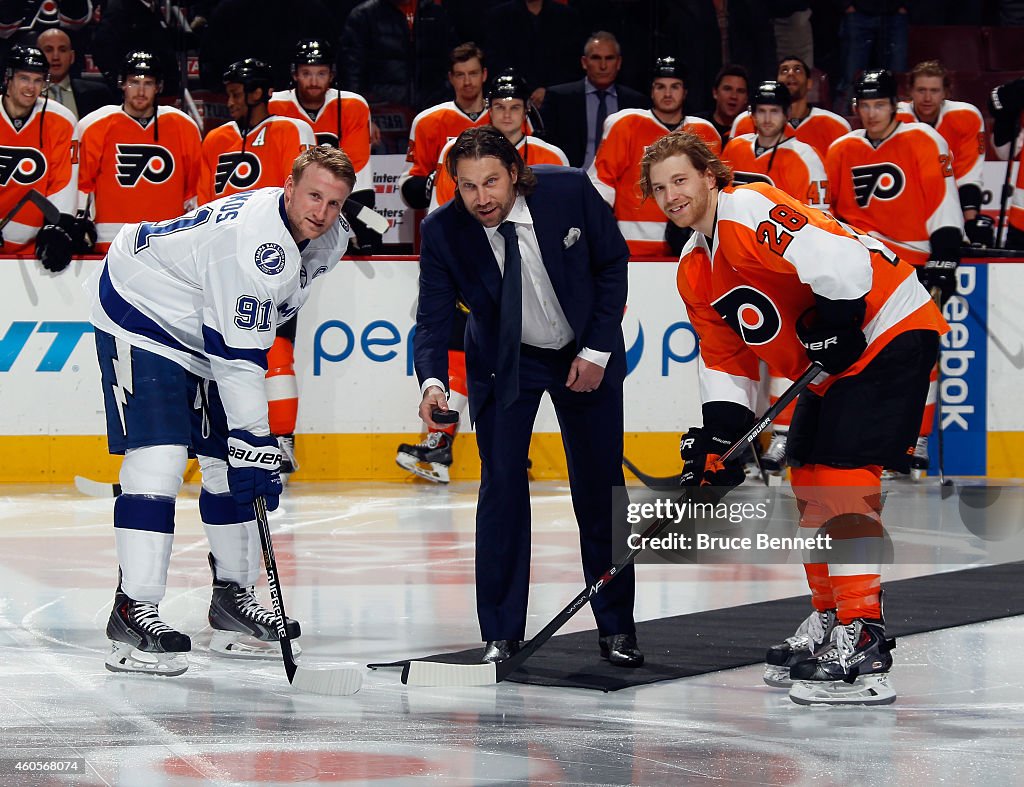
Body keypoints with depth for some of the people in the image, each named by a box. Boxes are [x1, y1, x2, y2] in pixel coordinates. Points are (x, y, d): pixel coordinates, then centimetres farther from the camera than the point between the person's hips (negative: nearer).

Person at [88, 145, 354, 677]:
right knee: (157, 457, -20)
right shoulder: (254, 240, -33)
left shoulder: (328, 238, -3)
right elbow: (237, 354, -33)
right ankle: (134, 611, -22)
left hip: (202, 328, 10)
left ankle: (233, 598, 19)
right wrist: (253, 441, -33)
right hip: (140, 314, -10)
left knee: (230, 463, 8)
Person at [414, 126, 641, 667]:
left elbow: (613, 263, -9)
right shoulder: (443, 231, -22)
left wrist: (598, 349, -12)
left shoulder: (570, 191, -23)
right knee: (501, 487, -9)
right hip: (503, 363, 0)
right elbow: (434, 317, -18)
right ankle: (501, 635, -2)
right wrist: (432, 380, -38)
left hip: (585, 355, 0)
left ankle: (616, 628, 16)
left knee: (600, 489, 4)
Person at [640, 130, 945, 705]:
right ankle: (829, 622, 25)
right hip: (832, 363, 10)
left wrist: (831, 329, -22)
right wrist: (718, 439, 3)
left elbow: (839, 261, -31)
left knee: (843, 476, -17)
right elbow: (727, 361, 14)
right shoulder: (694, 272, 12)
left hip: (891, 332, -10)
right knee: (809, 480, 13)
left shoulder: (751, 211, -19)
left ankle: (862, 645, -20)